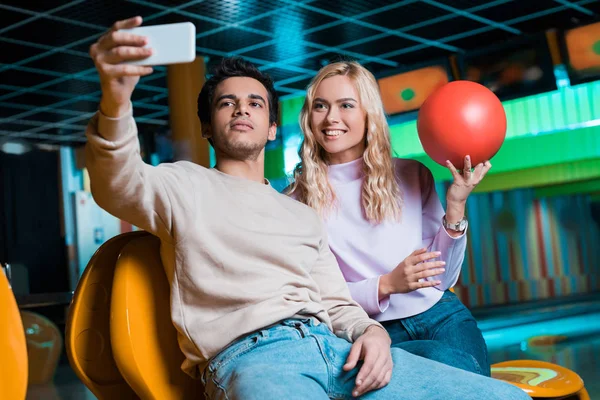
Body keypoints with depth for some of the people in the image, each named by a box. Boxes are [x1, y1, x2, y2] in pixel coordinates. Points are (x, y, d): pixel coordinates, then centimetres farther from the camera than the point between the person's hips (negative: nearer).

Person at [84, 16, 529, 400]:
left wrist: (372, 331, 1)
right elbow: (120, 186, -6)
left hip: (334, 347, 6)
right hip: (249, 356, -6)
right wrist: (115, 102, -29)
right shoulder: (185, 186, 16)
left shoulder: (304, 217, 32)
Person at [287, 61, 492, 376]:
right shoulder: (297, 200, -1)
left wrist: (455, 207, -8)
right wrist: (385, 285, -18)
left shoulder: (412, 176, 4)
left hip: (441, 314, 3)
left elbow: (443, 279, 6)